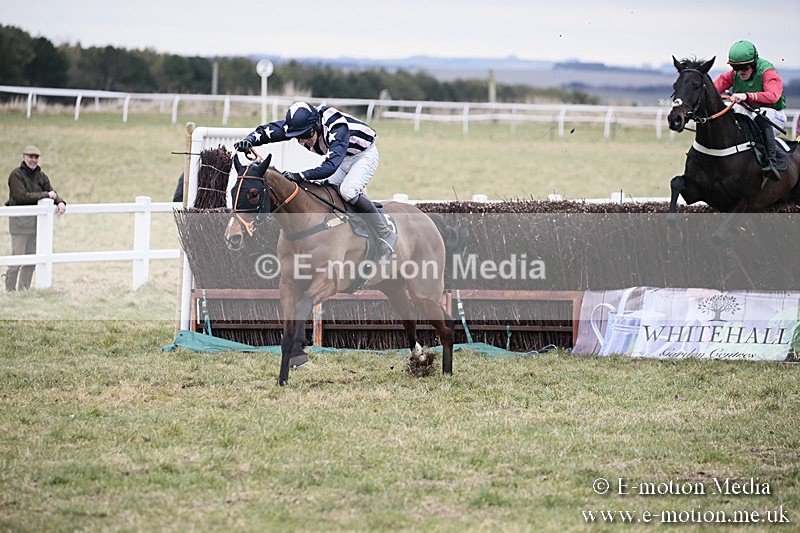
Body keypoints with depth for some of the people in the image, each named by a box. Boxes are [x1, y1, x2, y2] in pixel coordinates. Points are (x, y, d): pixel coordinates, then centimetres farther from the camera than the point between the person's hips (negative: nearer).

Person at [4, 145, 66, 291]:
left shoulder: (41, 176, 12)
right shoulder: (16, 175, -8)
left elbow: (52, 194, 7)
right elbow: (22, 196, -19)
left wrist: (60, 202, -16)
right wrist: (46, 195, -17)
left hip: (36, 219, 7)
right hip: (19, 220, -7)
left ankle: (24, 289, 15)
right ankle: (10, 289, -4)